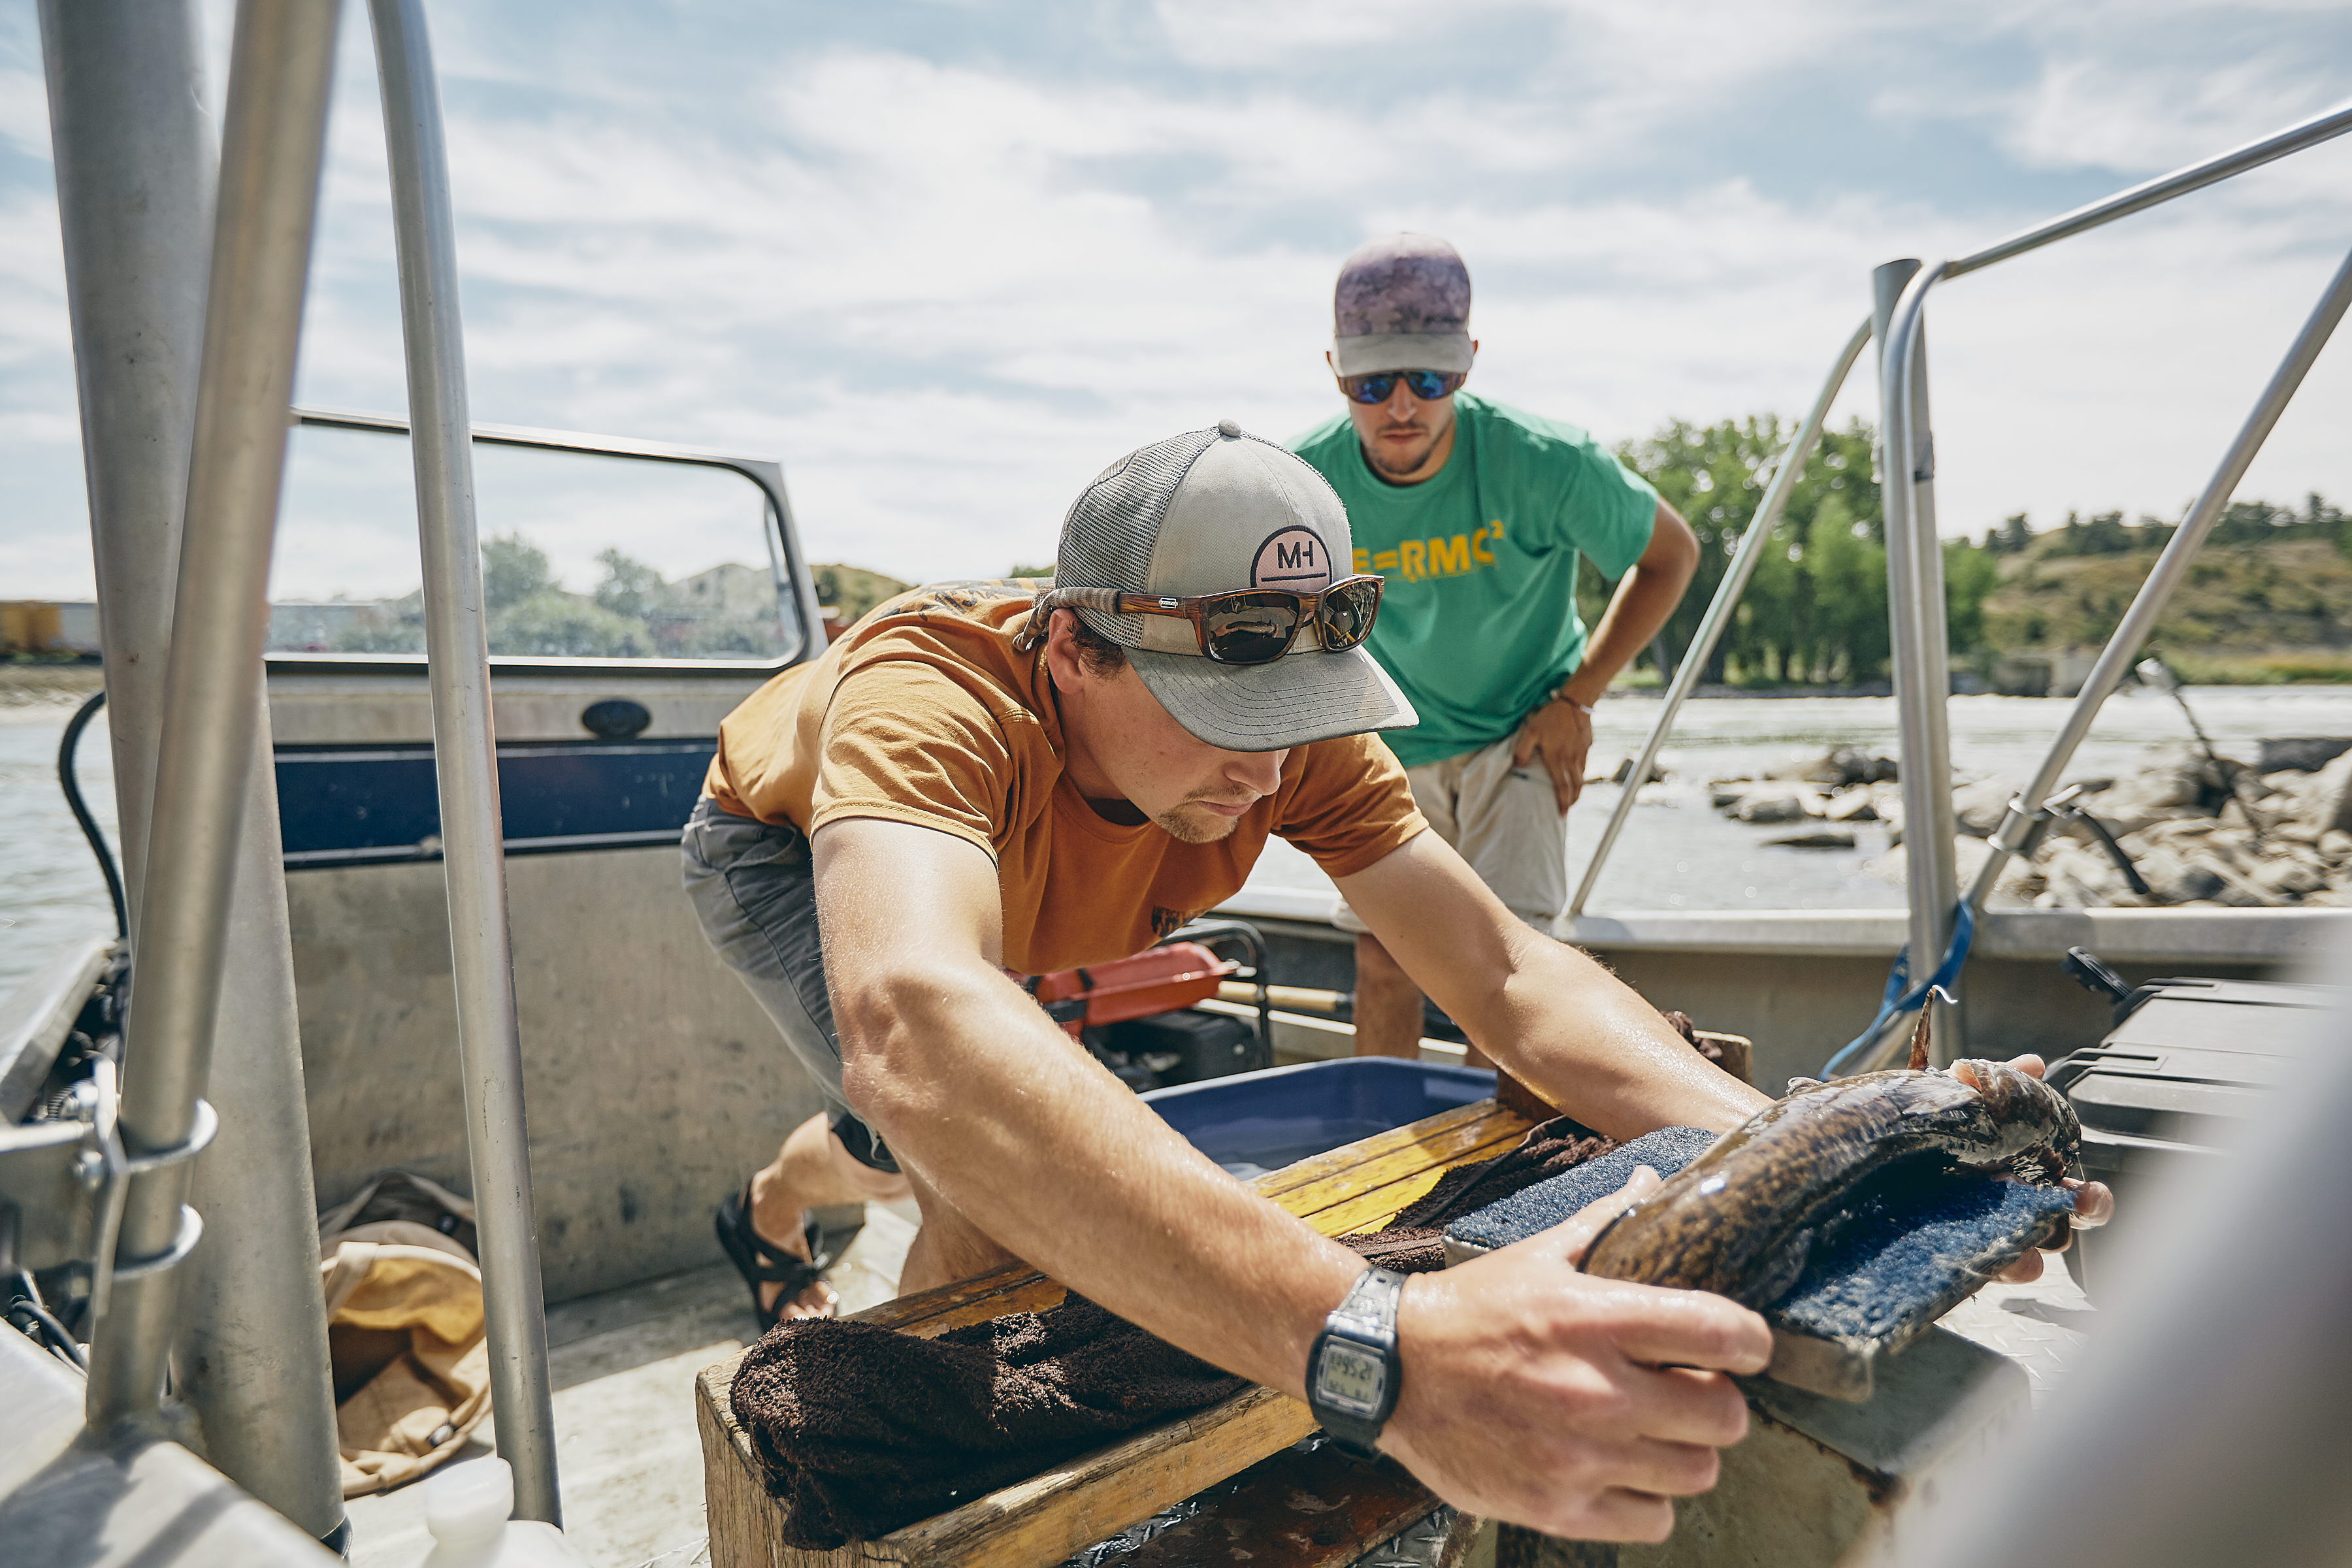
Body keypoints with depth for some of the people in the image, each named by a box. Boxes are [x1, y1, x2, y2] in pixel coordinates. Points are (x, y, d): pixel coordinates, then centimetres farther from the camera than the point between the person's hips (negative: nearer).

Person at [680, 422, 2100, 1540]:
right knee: (991, 1194, -27)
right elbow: (914, 1028, -66)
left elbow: (1507, 976, -32)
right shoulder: (933, 690, -47)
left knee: (961, 1151, 20)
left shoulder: (1295, 740, -31)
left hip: (996, 887, 5)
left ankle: (777, 1194, 59)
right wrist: (1381, 1348, -75)